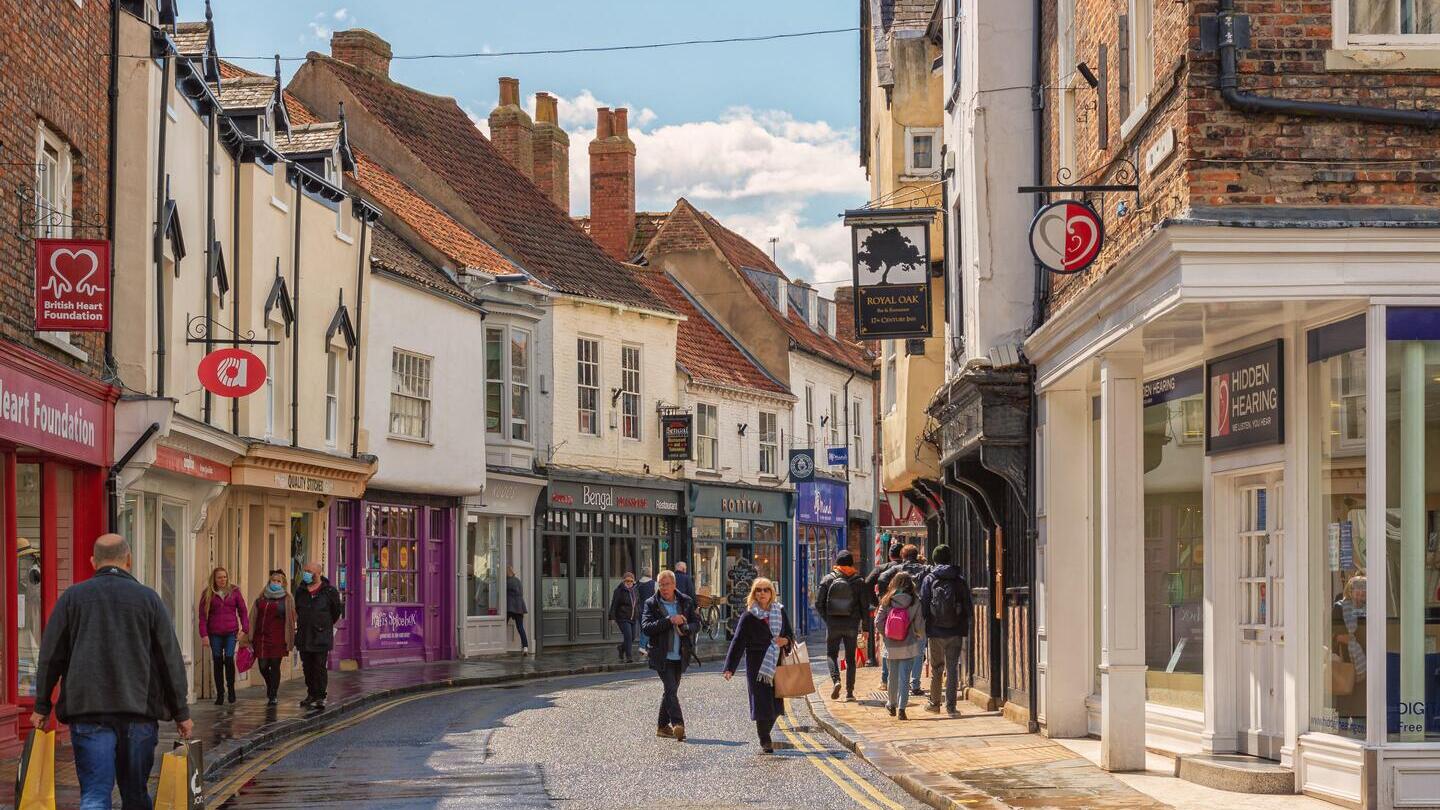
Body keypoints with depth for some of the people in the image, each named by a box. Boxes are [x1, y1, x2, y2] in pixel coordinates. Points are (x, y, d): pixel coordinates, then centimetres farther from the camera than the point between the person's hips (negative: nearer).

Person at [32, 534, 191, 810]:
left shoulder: (72, 596, 5)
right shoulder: (148, 598, 4)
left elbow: (50, 657, 7)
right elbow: (170, 659, 6)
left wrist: (42, 706, 16)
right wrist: (181, 712, 11)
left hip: (87, 711, -1)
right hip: (139, 711, 1)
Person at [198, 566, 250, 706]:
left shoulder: (234, 592, 8)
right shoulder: (208, 594, 6)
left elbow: (242, 611, 11)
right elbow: (202, 615, 4)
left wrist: (244, 629, 1)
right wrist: (204, 634, -5)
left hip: (231, 632, -1)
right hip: (214, 634, 1)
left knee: (229, 658, -15)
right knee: (217, 662, 2)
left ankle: (231, 688, 3)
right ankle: (220, 694, 8)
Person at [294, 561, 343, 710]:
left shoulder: (329, 591, -5)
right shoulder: (300, 590, 7)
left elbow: (337, 611, 8)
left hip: (321, 636, -4)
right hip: (304, 636, 4)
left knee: (320, 667, -6)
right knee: (307, 667, 9)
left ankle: (320, 697, -1)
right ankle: (311, 695, 19)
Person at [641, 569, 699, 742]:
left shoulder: (686, 602, 7)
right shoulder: (651, 604, -3)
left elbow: (696, 622, 10)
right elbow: (646, 627, -13)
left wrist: (685, 628, -13)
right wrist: (669, 621, -21)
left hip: (680, 656, 4)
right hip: (662, 655, -4)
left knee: (671, 690, 12)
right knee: (671, 689, -16)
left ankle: (663, 726, 22)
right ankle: (678, 724, -23)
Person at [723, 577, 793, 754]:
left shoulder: (780, 612, 8)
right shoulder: (749, 617, -4)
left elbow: (790, 635, 18)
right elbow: (738, 642, -6)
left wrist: (786, 641, -7)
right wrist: (730, 668, -12)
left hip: (777, 664, 4)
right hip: (756, 665, -4)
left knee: (776, 705, 3)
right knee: (762, 704, -7)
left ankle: (765, 735, 25)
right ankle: (765, 741, 4)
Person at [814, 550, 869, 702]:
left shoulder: (828, 579, -2)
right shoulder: (859, 581, -2)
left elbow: (818, 603, -3)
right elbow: (865, 605, -2)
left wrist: (827, 618, 10)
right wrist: (865, 626, 7)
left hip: (833, 623, -1)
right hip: (852, 624, 1)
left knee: (831, 654, 12)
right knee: (850, 658, 10)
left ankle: (836, 681, -13)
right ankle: (849, 692, 8)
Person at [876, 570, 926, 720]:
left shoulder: (886, 601, -4)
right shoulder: (914, 602, -8)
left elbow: (878, 623, -4)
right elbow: (919, 625, -6)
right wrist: (920, 637, 14)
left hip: (891, 646, 2)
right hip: (909, 646, -2)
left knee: (893, 675, 17)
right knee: (904, 676, 0)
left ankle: (892, 704, 33)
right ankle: (901, 707, -9)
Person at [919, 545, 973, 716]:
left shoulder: (929, 580, -3)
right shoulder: (960, 580, 0)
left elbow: (923, 606, -5)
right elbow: (969, 607, 1)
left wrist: (922, 627, 6)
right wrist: (965, 626, 16)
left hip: (935, 631, 0)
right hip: (956, 632, 0)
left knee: (936, 668, 14)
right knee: (952, 668, 3)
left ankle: (934, 703, 22)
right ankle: (950, 706, -2)